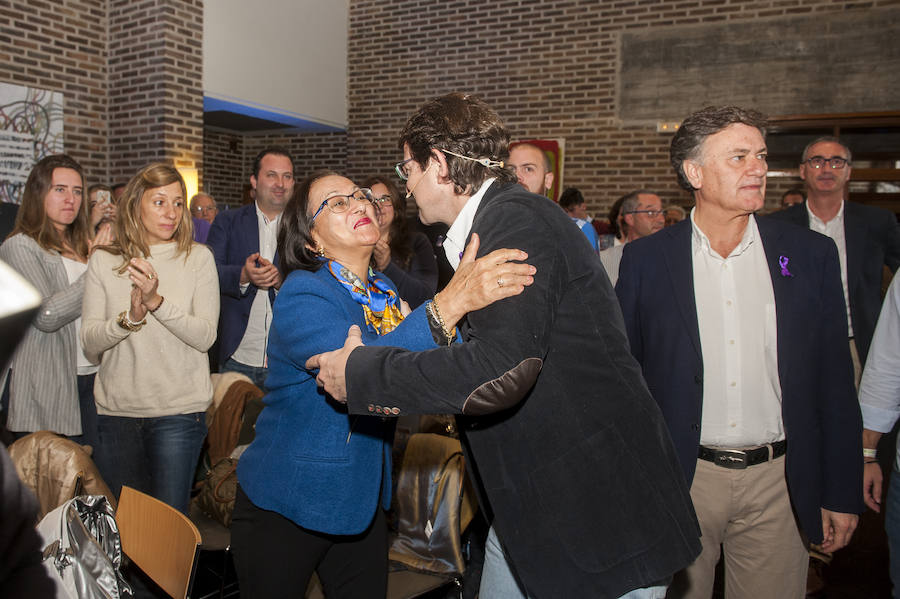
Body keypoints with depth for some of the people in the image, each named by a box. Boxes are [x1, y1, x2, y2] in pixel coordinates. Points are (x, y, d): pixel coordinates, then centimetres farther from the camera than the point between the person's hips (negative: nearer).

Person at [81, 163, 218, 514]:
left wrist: (157, 301, -23)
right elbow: (90, 345, -1)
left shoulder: (198, 258, -1)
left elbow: (205, 336, -10)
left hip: (179, 410, -2)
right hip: (116, 409, 3)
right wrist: (130, 316, -19)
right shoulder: (104, 262, 4)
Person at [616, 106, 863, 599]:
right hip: (679, 481, -1)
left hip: (777, 480, 1)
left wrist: (841, 494, 4)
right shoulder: (646, 259, -3)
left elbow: (834, 381, 4)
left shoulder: (811, 255, 1)